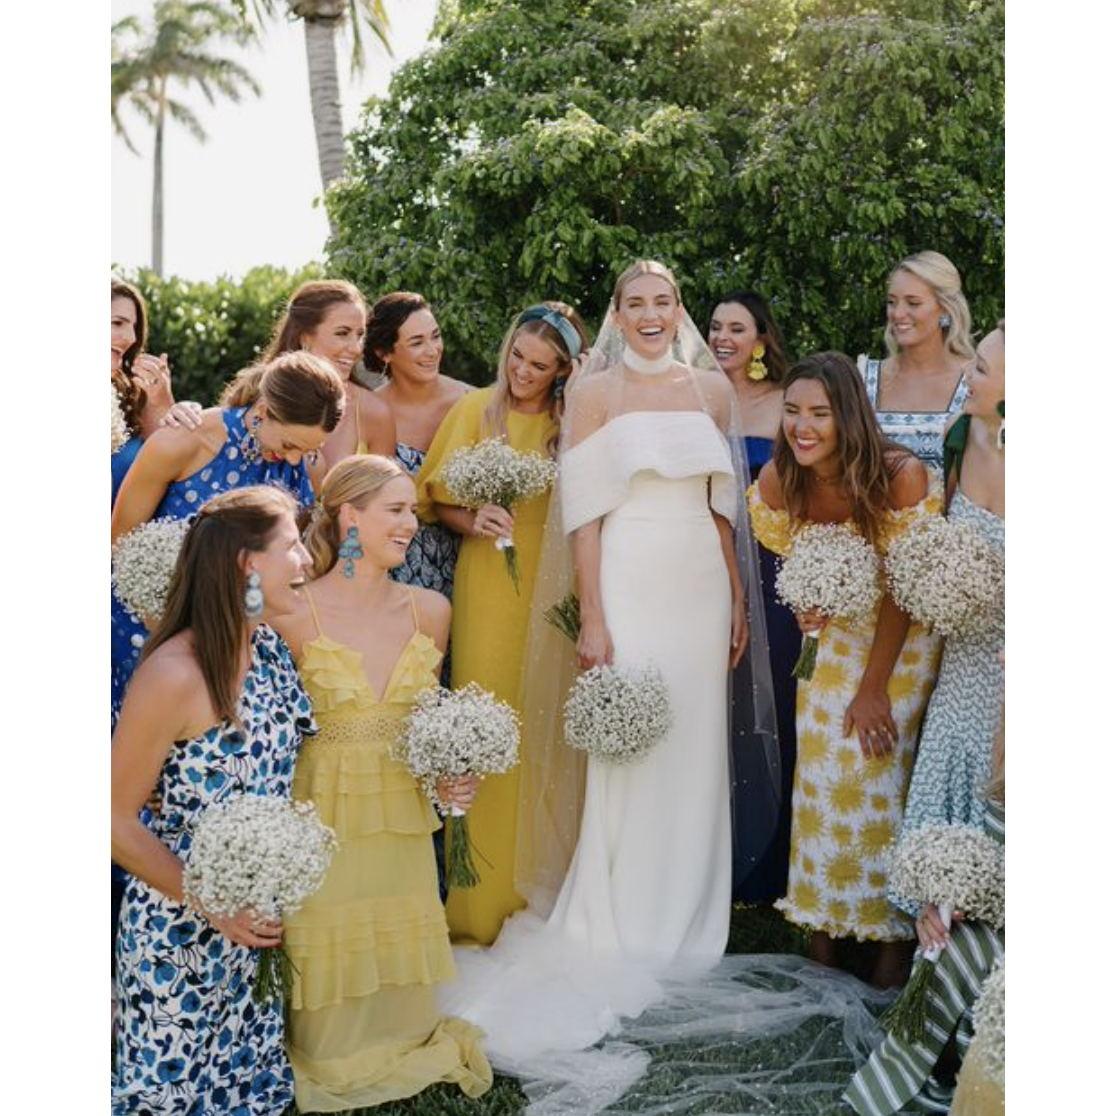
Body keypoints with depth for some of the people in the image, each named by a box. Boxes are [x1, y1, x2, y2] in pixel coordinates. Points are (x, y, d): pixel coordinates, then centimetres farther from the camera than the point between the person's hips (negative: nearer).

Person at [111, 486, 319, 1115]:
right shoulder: (175, 674, -24)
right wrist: (214, 908, -17)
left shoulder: (271, 647, -2)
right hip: (182, 934, -7)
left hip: (260, 919, 7)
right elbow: (118, 821, -18)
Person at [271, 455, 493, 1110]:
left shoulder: (431, 611, 2)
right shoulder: (295, 614, -13)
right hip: (321, 816, -4)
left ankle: (406, 1049, 40)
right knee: (330, 953, 6)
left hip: (403, 816, 4)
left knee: (400, 956, 13)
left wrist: (452, 776, 1)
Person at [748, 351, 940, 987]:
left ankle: (893, 935, 7)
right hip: (837, 632, 4)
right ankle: (826, 922, 13)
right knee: (821, 765, 0)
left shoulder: (902, 476, -28)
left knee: (883, 769, -8)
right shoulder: (778, 481, -16)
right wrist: (807, 604, -13)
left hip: (904, 636, -4)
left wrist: (874, 688, -17)